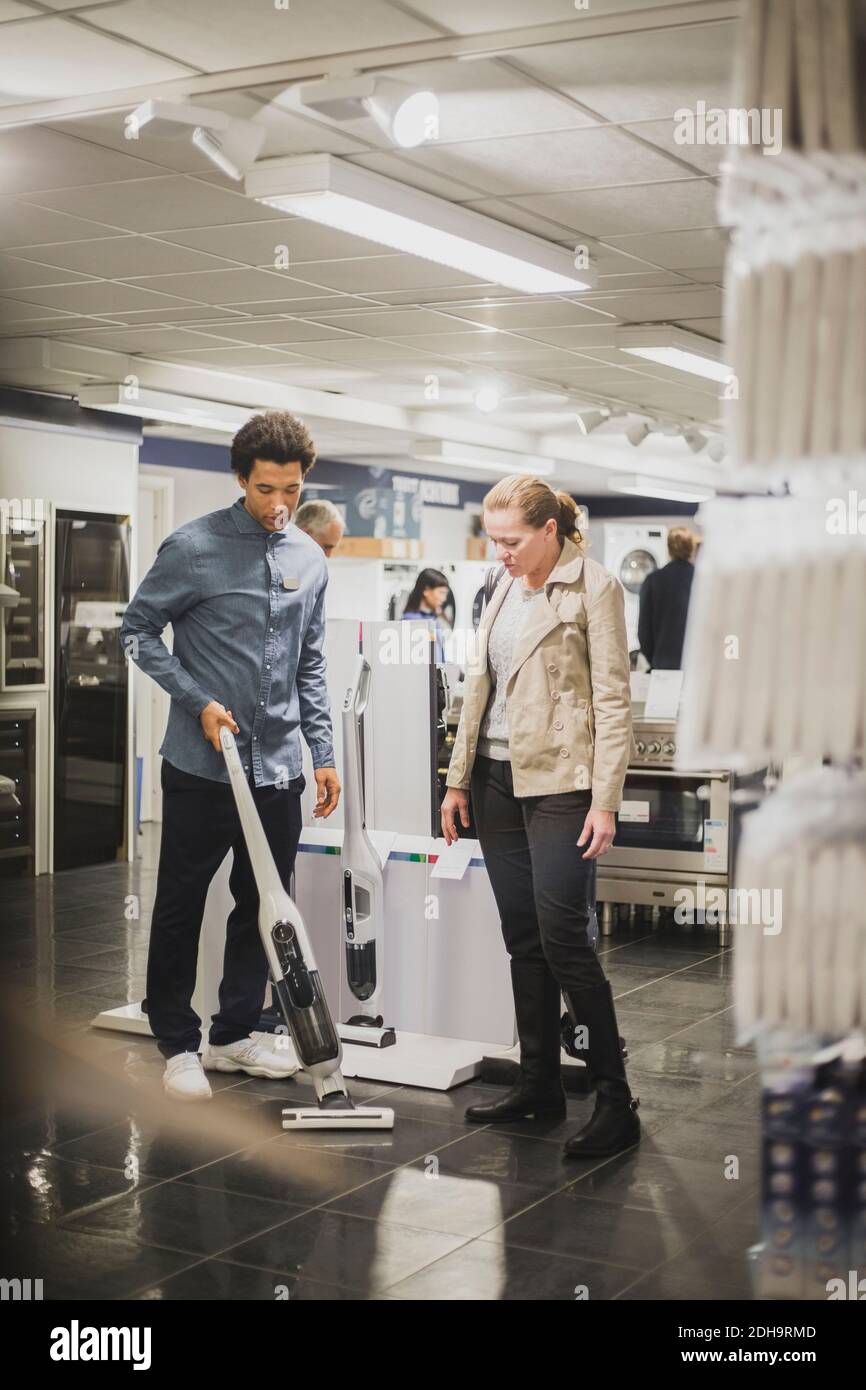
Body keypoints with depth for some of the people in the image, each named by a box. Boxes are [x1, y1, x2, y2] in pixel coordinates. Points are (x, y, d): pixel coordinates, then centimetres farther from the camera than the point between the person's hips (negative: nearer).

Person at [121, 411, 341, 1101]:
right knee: (180, 908, 5)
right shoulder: (194, 547, -9)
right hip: (201, 766, -5)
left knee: (264, 907, 13)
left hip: (279, 770, 5)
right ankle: (178, 1043, 19)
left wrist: (323, 753, 12)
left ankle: (235, 1033, 28)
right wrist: (200, 701, -13)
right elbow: (139, 630, -4)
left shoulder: (311, 560, 8)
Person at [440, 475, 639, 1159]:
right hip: (498, 780, 7)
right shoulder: (505, 587, 14)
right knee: (523, 938, 10)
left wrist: (605, 802, -15)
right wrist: (459, 779, 12)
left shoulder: (594, 588, -7)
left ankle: (616, 1101, -2)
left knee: (563, 936, -10)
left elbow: (613, 701, -10)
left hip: (559, 782, -7)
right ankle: (540, 1082, 20)